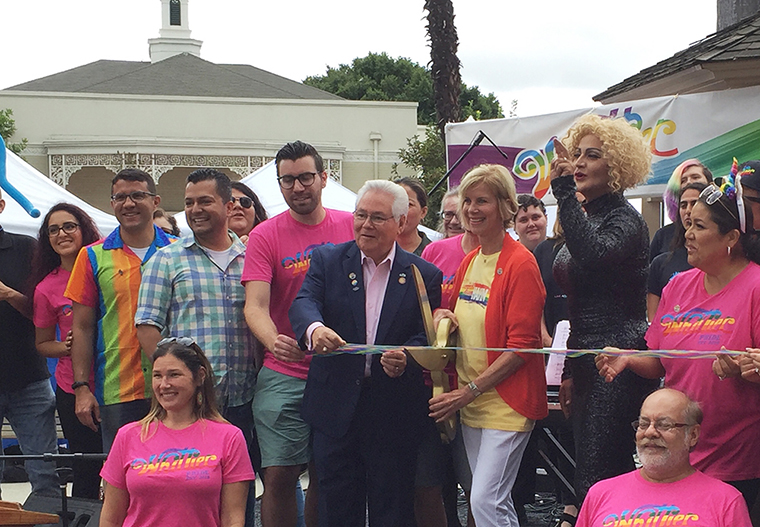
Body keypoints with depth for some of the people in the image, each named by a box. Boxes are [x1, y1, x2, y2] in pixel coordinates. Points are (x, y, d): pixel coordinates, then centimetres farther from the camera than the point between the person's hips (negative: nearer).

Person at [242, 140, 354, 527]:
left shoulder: (351, 227, 5)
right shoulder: (265, 236, -1)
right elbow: (255, 306, -10)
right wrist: (274, 342, -31)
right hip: (284, 376, -2)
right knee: (280, 474, -4)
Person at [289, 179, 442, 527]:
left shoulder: (424, 275, 3)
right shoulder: (327, 260, 4)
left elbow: (426, 337, -2)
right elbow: (304, 303, -11)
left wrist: (406, 358, -26)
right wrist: (314, 328, -36)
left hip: (394, 414, -1)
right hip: (336, 407, 1)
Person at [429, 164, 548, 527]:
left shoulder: (520, 263, -13)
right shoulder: (468, 262, 11)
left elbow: (522, 346, -16)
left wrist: (471, 391, -17)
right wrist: (444, 316, 1)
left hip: (506, 400, -8)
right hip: (469, 402, 8)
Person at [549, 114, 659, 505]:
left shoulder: (624, 220, -11)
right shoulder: (584, 216, 16)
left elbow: (592, 255, -35)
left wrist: (563, 191, -32)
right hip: (588, 363, 10)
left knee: (595, 481, -11)